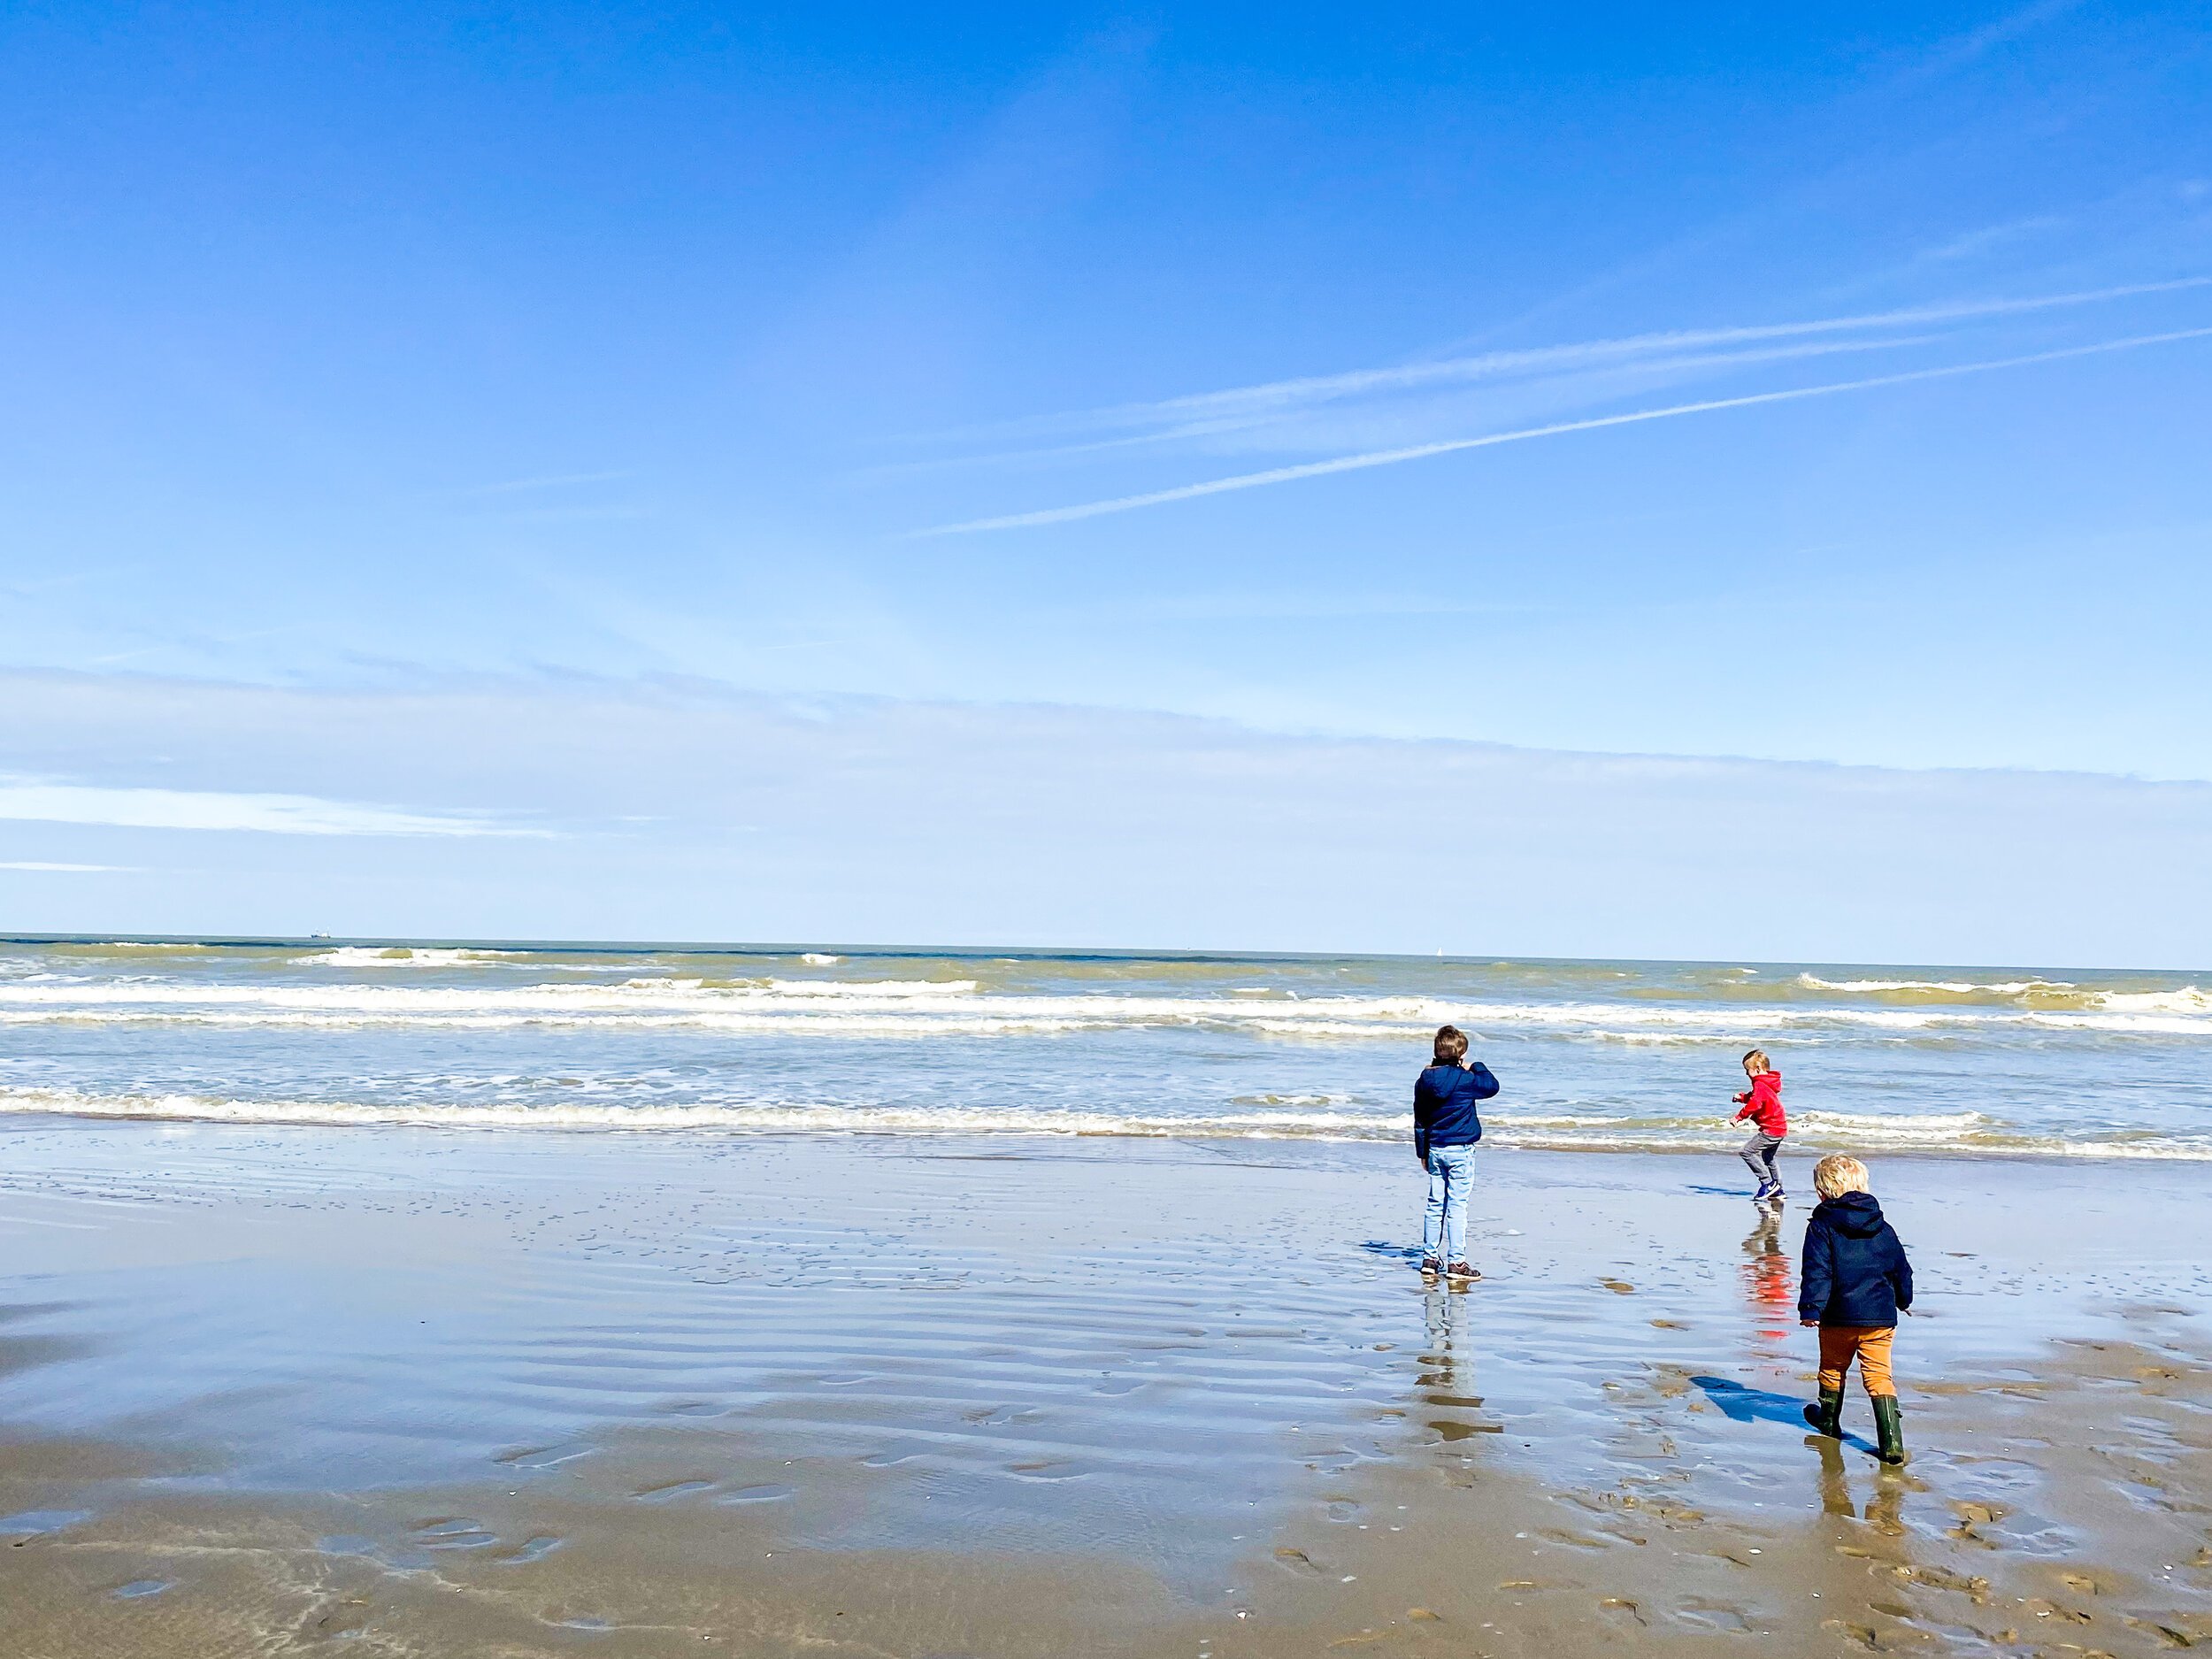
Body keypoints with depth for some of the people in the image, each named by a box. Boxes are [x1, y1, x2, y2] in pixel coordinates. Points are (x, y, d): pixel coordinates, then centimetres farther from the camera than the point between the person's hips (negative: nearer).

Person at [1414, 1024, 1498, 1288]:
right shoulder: (1465, 1079, -14)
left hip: (1435, 1149, 5)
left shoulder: (1425, 1080, 3)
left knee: (1435, 1204, 12)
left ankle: (1430, 1258, 16)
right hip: (1460, 1150, -5)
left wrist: (1422, 1153, 18)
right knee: (1457, 1206, -4)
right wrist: (1476, 1067, 17)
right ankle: (1456, 1262, -3)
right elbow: (1492, 1086, 4)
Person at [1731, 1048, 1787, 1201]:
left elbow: (1754, 1104, -29)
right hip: (1779, 1127, 11)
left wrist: (1738, 1117, -26)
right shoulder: (1767, 1082, 15)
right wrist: (1742, 1097, 7)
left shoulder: (1760, 1085, -17)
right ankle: (1778, 1190, 27)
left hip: (1770, 1130, -11)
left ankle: (1768, 1182, -11)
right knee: (1767, 1158, 23)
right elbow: (1754, 1097, 24)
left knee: (1747, 1151, -13)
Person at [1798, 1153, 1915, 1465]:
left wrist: (1810, 1308, -15)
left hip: (1839, 1316, -3)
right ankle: (1892, 1442, -7)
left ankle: (1829, 1422, 37)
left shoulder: (1821, 1225, -5)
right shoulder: (1882, 1228, 9)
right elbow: (1901, 1268, 18)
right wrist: (1903, 1300, 34)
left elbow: (1816, 1272, -14)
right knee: (1879, 1375, 4)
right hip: (1881, 1316, 3)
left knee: (1832, 1369, 19)